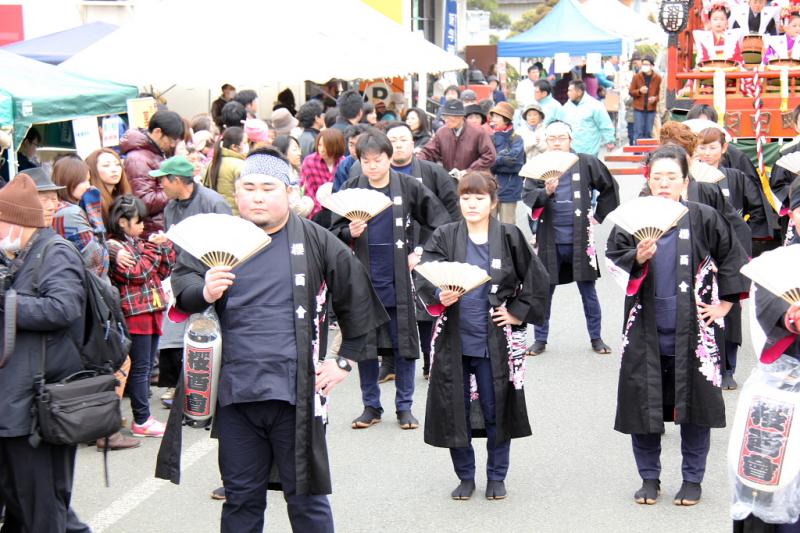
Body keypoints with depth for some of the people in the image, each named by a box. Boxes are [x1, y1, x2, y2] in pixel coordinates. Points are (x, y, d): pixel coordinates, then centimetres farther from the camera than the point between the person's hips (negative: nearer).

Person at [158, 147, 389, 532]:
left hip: (296, 394, -2)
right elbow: (180, 287, 0)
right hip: (235, 395, 2)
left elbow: (358, 300, 7)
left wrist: (346, 360, 5)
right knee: (241, 498, 13)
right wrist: (203, 292, -22)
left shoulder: (314, 241, 1)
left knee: (305, 498, 8)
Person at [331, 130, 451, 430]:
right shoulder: (351, 190, 2)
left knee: (404, 344, 4)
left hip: (399, 281, -1)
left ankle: (404, 406, 16)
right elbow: (334, 233, 7)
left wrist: (423, 254, -6)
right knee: (364, 345, 5)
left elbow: (442, 223, 1)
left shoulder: (409, 188, -2)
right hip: (363, 280, 1)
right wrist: (349, 232, -14)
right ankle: (371, 406, 18)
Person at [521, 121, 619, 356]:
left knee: (588, 292, 8)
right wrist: (546, 192, -29)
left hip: (580, 239, 0)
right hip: (549, 240, 0)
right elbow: (527, 195, -11)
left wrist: (597, 215, 10)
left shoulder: (587, 163, 0)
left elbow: (609, 187, 13)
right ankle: (540, 339, 19)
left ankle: (596, 338, 22)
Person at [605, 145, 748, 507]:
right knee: (643, 404, 5)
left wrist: (723, 304, 4)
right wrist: (638, 258, -22)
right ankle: (649, 478, 21)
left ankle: (692, 479, 20)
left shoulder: (703, 218, -2)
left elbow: (734, 262, 7)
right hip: (646, 330, 1)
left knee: (695, 404, 4)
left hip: (691, 329, -1)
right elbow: (613, 263, -3)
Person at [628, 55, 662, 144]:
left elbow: (660, 93, 5)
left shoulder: (658, 78, 2)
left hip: (651, 109, 1)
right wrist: (639, 91, -15)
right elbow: (631, 92, 4)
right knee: (638, 132, -3)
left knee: (648, 132, 5)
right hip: (639, 108, -1)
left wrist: (655, 98, -16)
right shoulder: (637, 76, 1)